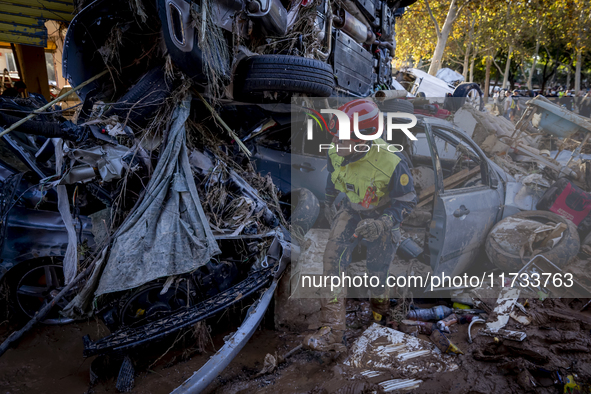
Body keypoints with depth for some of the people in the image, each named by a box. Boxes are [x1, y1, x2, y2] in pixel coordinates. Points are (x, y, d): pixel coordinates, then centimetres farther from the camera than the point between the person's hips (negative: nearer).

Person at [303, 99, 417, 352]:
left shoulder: (392, 162, -34)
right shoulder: (336, 152, -18)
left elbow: (407, 201, -22)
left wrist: (381, 224, -37)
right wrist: (329, 202, 19)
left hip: (383, 216, -3)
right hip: (351, 211, 3)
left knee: (377, 273, 12)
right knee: (332, 260, -17)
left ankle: (379, 311, 49)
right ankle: (332, 329, -10)